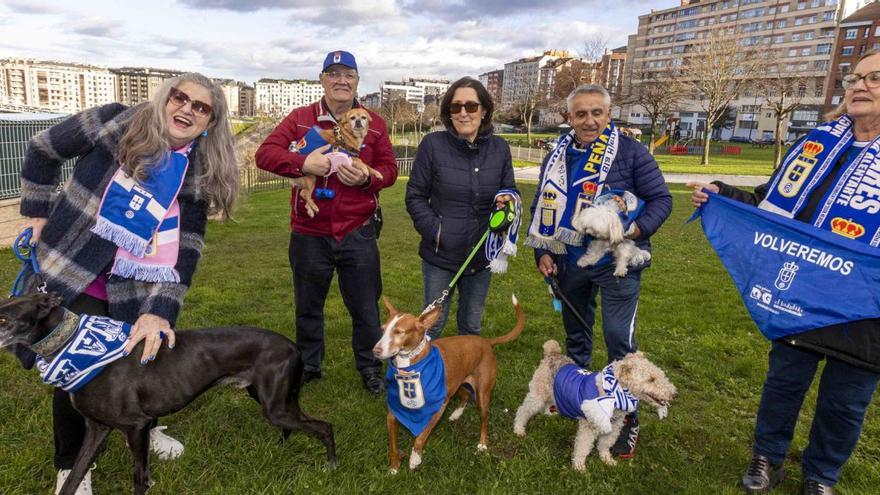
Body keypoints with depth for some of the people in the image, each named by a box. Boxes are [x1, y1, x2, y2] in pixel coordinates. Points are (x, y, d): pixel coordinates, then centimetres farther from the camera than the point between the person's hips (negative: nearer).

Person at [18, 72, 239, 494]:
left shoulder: (200, 174, -4)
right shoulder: (117, 123, -10)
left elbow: (185, 250, -10)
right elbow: (43, 149, 4)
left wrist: (161, 311, -21)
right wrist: (38, 213, 3)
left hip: (133, 292, 3)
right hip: (69, 275, -2)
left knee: (145, 359, 14)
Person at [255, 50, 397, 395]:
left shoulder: (374, 124, 4)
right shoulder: (300, 118, 1)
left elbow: (389, 169, 4)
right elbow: (265, 153, -6)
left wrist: (366, 178, -18)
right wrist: (303, 163, -23)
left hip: (358, 234, 0)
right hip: (309, 234, 1)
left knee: (365, 307, 10)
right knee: (308, 306, 17)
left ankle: (370, 367, 31)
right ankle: (308, 365, 37)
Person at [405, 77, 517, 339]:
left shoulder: (500, 148, 1)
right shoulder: (433, 145, -9)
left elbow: (509, 190, 11)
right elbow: (415, 196, -4)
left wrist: (507, 200, -13)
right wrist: (435, 230, -15)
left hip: (482, 255, 3)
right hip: (440, 254, -3)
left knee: (472, 325, 20)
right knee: (433, 324, 10)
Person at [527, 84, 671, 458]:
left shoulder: (630, 152, -8)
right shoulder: (557, 157, 4)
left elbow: (660, 199, -7)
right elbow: (542, 208, 11)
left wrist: (638, 229, -25)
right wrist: (543, 252, 4)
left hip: (617, 263, -4)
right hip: (570, 263, 5)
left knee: (619, 337, -4)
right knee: (575, 331, 19)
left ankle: (627, 417, 13)